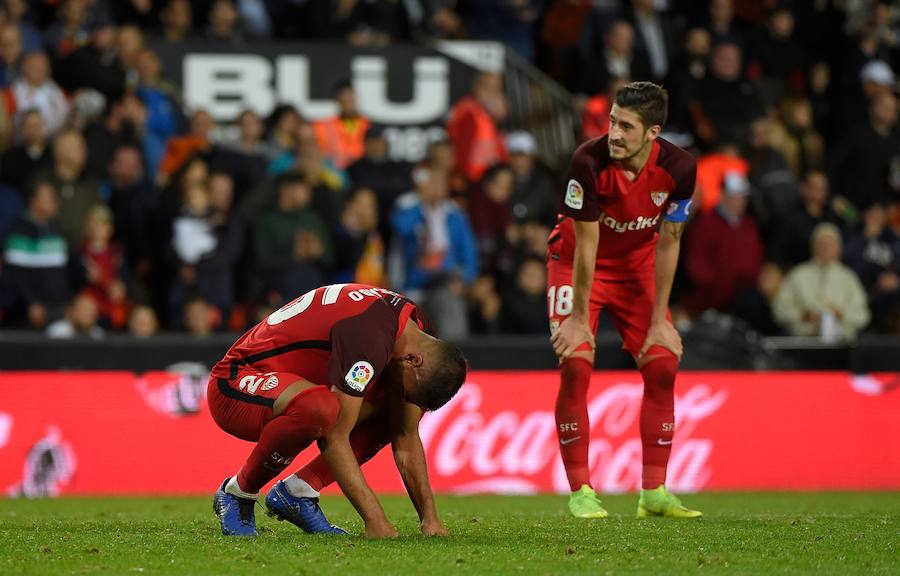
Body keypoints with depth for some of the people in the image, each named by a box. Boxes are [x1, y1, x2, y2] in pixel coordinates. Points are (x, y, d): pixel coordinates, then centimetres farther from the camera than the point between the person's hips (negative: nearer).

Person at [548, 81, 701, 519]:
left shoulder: (678, 168, -22)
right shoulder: (589, 162, -31)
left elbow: (668, 242, -11)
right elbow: (586, 244, -23)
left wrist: (659, 319, -9)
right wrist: (579, 318, -18)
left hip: (638, 264, 3)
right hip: (577, 261, -3)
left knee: (662, 365, -7)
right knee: (575, 364, -17)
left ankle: (654, 492, 3)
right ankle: (580, 491, -8)